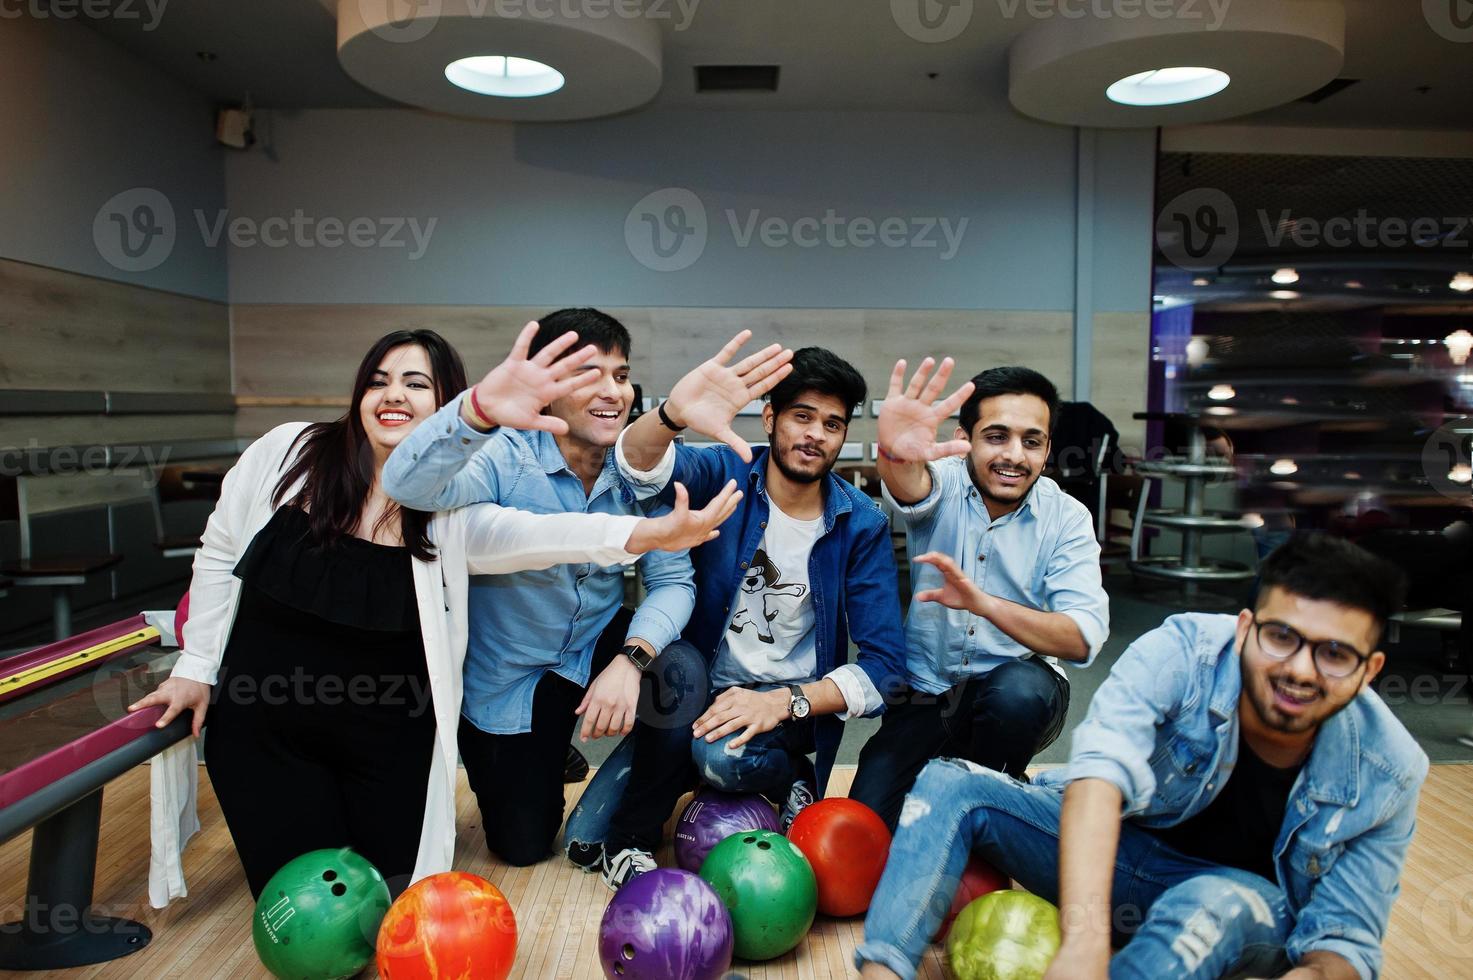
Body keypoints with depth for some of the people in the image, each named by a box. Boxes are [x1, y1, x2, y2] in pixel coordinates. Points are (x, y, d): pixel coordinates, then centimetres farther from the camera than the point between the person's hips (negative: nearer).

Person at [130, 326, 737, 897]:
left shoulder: (449, 511, -11)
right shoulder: (287, 452, -7)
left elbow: (536, 534, -31)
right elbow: (220, 555, 6)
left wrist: (650, 532, -47)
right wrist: (197, 667, 7)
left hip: (387, 733, 0)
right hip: (262, 721, 1)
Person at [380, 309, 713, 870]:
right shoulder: (506, 457, -25)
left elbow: (672, 579, -15)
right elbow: (407, 485, -45)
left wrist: (631, 658, -35)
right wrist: (482, 407, -65)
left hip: (598, 645, 2)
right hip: (508, 677, -2)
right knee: (522, 847, 6)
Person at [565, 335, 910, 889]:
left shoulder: (861, 525, -7)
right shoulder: (725, 473, -8)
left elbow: (885, 665, -10)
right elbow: (640, 467, -30)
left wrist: (785, 701, -25)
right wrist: (673, 414, -53)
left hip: (792, 704, 0)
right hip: (691, 697, 0)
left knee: (723, 755, -33)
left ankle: (790, 780, -3)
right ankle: (637, 824, 4)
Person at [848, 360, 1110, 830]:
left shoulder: (1067, 518, -9)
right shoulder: (943, 484, -9)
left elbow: (1084, 638, -21)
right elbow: (910, 489, -36)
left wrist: (981, 601, -37)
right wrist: (896, 453, -61)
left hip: (1017, 690, 0)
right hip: (927, 694, 1)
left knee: (1018, 688, -35)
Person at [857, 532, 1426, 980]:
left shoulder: (1388, 773, -19)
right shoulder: (1182, 652, -26)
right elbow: (1099, 771, -41)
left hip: (1251, 904, 0)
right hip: (1116, 849, 1)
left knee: (1218, 904, -39)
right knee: (950, 784, -21)